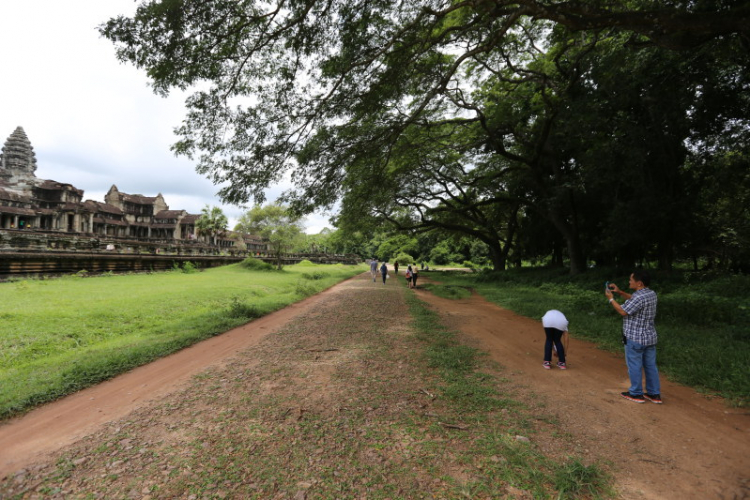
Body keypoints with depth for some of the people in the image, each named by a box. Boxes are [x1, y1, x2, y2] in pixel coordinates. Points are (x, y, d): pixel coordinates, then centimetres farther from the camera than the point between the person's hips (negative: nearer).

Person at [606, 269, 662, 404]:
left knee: (635, 366, 5)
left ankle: (636, 394, 15)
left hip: (635, 338, -9)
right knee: (650, 365, 15)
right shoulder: (652, 294, 5)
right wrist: (619, 292, 11)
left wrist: (611, 298, -8)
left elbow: (623, 312, -17)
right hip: (649, 337, 9)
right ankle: (655, 394, 23)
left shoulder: (639, 296, -24)